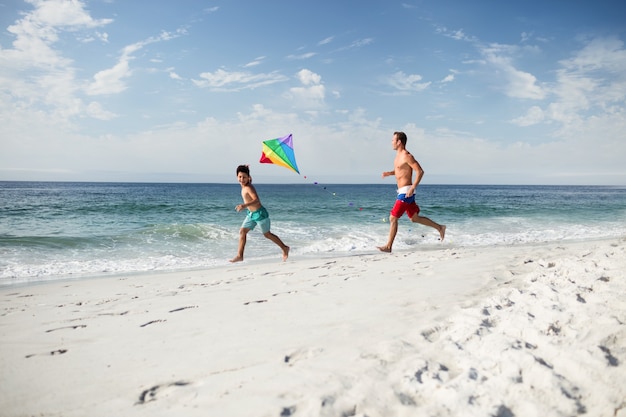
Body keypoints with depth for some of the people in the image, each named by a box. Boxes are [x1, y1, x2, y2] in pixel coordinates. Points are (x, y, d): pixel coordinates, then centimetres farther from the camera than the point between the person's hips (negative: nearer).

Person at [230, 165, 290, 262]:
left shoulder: (248, 188, -23)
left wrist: (244, 205, -42)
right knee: (242, 231, 2)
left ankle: (285, 248, 22)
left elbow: (257, 200, -34)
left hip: (260, 213, -9)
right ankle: (240, 256, 6)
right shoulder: (243, 187, 2)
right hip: (251, 214, 9)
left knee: (267, 234, 5)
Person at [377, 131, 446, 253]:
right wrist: (390, 173, 10)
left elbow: (420, 171, -20)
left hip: (406, 192, -10)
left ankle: (388, 246, -1)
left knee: (393, 218, -7)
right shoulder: (398, 155, 13)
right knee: (415, 218, 18)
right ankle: (440, 228, 27)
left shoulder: (406, 156, -15)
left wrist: (412, 188, -26)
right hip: (402, 192, 10)